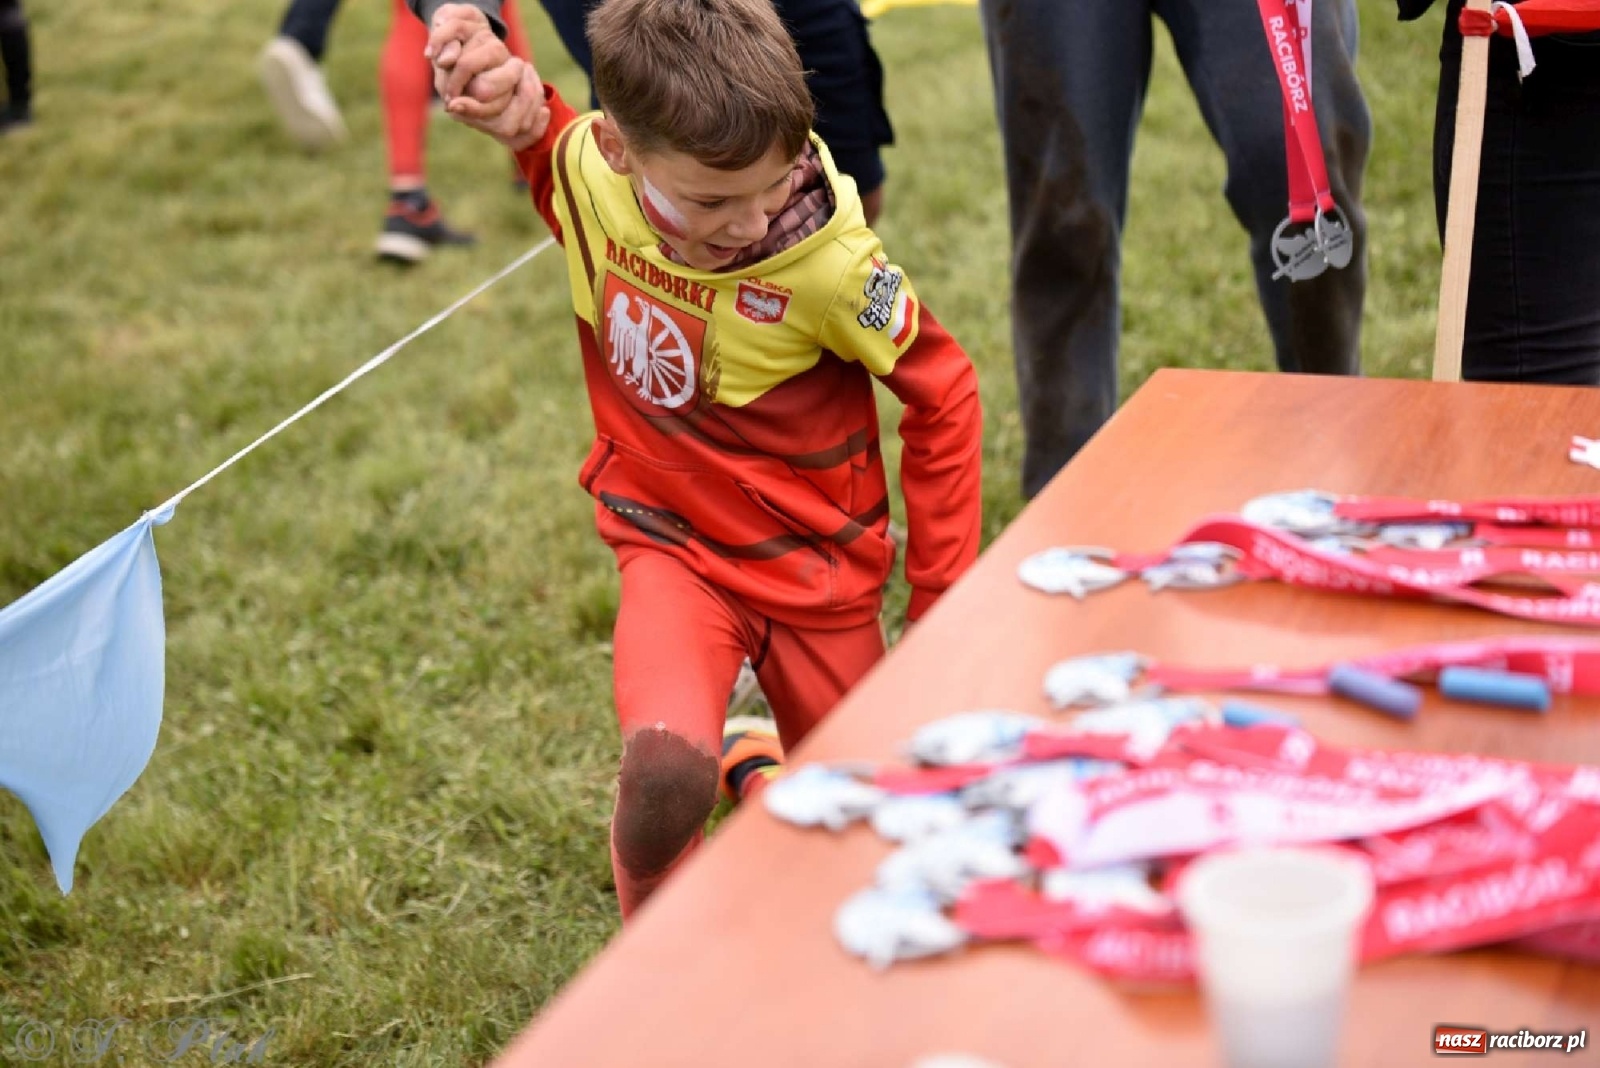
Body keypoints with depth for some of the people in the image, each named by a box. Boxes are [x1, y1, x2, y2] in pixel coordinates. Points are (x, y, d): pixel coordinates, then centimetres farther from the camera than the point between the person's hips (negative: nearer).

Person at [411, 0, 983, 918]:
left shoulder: (831, 264, -26)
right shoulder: (583, 171, -18)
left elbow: (944, 396, -11)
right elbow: (537, 126, 6)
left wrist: (944, 594, -7)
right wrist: (505, 86, -19)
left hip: (815, 567, 0)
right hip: (673, 550, 1)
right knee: (665, 770, -28)